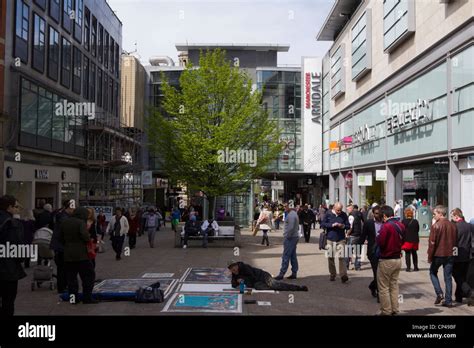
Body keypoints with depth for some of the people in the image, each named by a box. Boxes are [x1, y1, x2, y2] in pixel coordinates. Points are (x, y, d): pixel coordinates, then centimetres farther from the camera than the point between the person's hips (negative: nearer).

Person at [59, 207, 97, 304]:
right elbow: (85, 235, -24)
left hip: (68, 255, 6)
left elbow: (61, 237, 16)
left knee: (71, 277, 12)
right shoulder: (81, 223, -11)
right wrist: (88, 238, -4)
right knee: (88, 275, 3)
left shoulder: (65, 222, 10)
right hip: (81, 254, -6)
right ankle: (87, 297, 2)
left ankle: (73, 298, 14)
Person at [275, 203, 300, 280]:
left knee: (285, 256, -7)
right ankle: (294, 273, 16)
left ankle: (281, 274, -5)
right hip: (295, 237, 11)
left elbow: (291, 228, -25)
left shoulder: (291, 215, -17)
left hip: (290, 238, -11)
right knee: (293, 256, 13)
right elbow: (297, 227, 22)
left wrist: (287, 236, -17)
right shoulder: (294, 213, 16)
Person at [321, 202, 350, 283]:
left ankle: (343, 275, -10)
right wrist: (332, 225, -16)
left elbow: (348, 226, 7)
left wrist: (343, 226, -14)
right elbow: (323, 224, -2)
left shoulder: (344, 215, 2)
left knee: (341, 257, -10)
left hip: (341, 239, 0)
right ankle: (332, 275, 21)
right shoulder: (328, 214, -1)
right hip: (330, 239, 1)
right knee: (330, 257, 7)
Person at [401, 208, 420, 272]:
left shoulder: (403, 221, -12)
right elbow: (418, 230, 6)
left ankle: (408, 267, 0)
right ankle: (415, 267, 22)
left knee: (407, 254, 2)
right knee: (414, 253, 16)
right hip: (414, 240, 3)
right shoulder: (415, 221, -3)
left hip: (406, 240, -3)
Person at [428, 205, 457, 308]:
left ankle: (439, 293, 2)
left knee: (433, 272, 16)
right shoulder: (452, 226, 2)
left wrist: (430, 257, -6)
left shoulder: (435, 226, -14)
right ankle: (448, 301, 12)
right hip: (449, 255, 4)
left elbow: (432, 243, -13)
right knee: (448, 277, 9)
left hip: (438, 254, -4)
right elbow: (455, 241, 9)